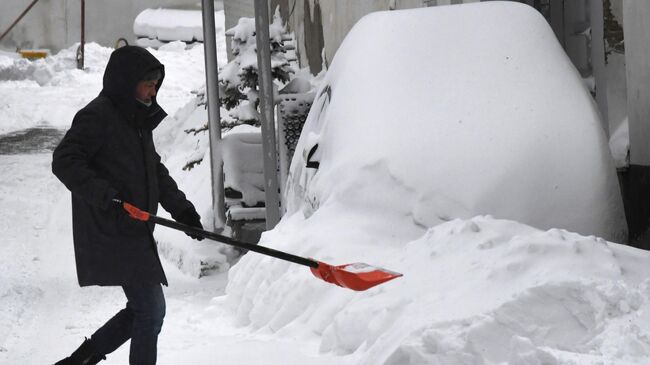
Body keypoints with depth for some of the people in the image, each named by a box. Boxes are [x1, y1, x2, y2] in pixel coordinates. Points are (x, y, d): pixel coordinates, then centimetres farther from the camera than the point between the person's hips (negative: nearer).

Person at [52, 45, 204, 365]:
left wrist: (180, 207, 11)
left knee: (142, 309, 15)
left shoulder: (138, 119, 18)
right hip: (111, 234, -10)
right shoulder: (97, 116, -12)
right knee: (151, 310, -8)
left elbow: (155, 170, 24)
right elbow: (65, 161, -19)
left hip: (134, 232, 10)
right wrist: (104, 196, -29)